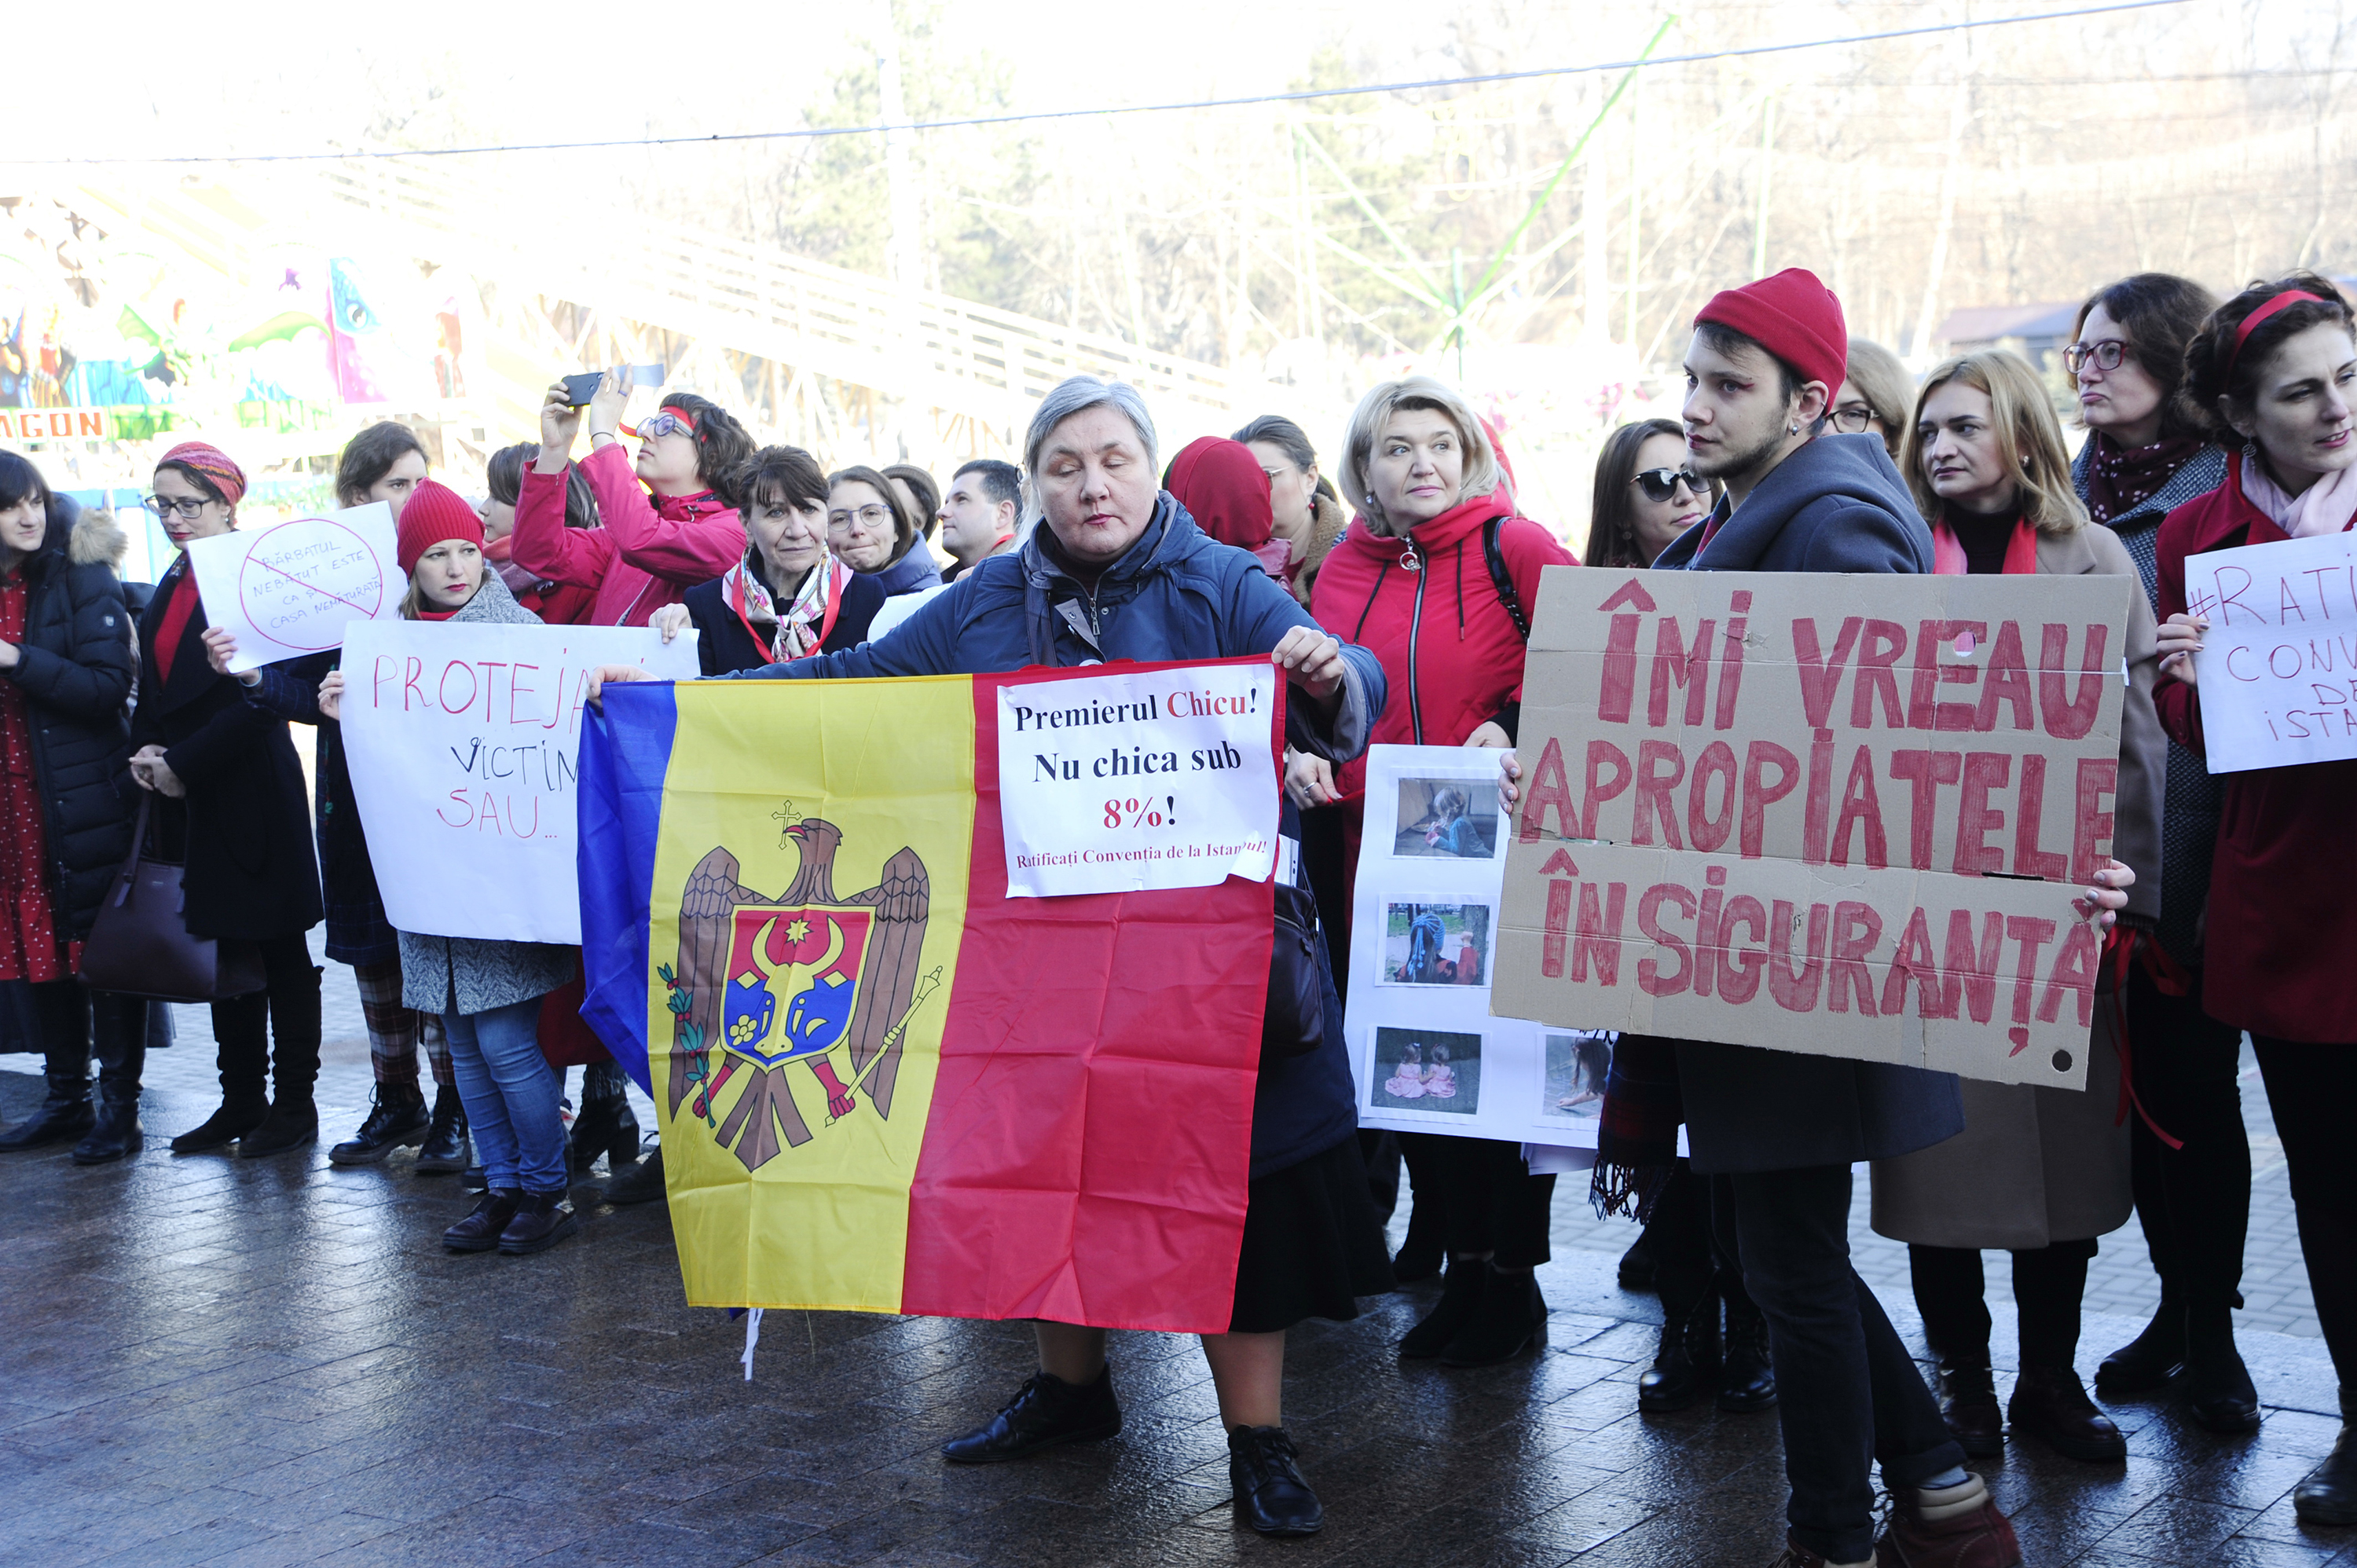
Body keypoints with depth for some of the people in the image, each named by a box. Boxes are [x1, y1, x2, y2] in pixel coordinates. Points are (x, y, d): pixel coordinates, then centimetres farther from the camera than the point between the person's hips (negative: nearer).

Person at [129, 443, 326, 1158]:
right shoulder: (172, 588, 14)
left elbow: (263, 698, -17)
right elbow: (155, 690, 19)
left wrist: (184, 764, -15)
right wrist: (148, 751, 0)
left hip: (252, 796, -8)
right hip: (190, 803, 8)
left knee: (278, 946, 1)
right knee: (220, 946, 11)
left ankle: (294, 1104, 10)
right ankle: (241, 1101, 20)